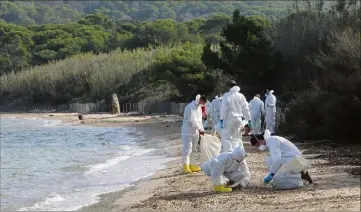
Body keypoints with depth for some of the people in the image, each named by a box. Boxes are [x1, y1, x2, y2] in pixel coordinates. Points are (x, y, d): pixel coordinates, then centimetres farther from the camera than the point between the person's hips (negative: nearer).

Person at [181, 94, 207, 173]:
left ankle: (192, 165, 19)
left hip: (195, 132, 9)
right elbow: (192, 120, -22)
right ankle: (186, 166, -14)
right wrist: (200, 129, -20)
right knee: (187, 149, -12)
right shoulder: (190, 107, -17)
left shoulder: (199, 108, 12)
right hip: (188, 131, -9)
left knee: (193, 149, 12)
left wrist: (201, 130, 5)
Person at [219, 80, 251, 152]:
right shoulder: (241, 96, 6)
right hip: (238, 119, 5)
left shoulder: (227, 95, -10)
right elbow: (245, 108, 9)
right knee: (236, 137, 14)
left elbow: (224, 108, -13)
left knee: (225, 136, -2)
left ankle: (228, 151, -14)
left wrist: (221, 119, -12)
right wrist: (249, 120, 14)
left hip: (229, 119, -5)